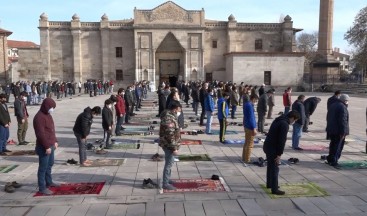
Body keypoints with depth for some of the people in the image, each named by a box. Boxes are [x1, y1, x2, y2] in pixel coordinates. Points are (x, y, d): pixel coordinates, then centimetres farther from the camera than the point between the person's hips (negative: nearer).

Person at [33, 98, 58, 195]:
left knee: (50, 165, 21)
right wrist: (47, 146, -22)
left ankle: (49, 182, 35)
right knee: (43, 167, -3)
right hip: (44, 147, -10)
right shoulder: (39, 117, -19)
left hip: (50, 145, 10)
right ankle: (42, 187, 5)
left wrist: (54, 141, 17)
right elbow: (41, 134, -23)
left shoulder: (48, 115, 12)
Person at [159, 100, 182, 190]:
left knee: (169, 163, 21)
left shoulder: (170, 115, 8)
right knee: (168, 164, 0)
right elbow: (170, 136, -27)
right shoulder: (169, 119, -26)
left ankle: (167, 179, 35)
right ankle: (165, 184, 11)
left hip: (168, 145, 10)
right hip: (169, 145, -10)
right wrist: (174, 148, -22)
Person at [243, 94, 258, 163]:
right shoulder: (250, 106, -19)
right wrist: (254, 129, -20)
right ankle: (247, 160, 4)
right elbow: (251, 118, -21)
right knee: (250, 144, -2)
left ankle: (244, 158, 26)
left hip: (246, 126, 10)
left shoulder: (246, 104, 11)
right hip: (250, 127, -10)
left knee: (246, 143, 18)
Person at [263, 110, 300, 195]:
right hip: (272, 148, -10)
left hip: (267, 146, 10)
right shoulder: (285, 124, -19)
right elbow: (282, 140, -22)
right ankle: (274, 189, 5)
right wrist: (279, 154, -18)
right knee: (275, 169, -1)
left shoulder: (278, 120, 11)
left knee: (270, 166, 22)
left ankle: (269, 184, 36)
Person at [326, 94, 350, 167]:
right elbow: (343, 121, -23)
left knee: (333, 144, 19)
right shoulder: (343, 107, -17)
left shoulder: (333, 105, 13)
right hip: (338, 131, -9)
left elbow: (328, 117, 20)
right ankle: (334, 161, 0)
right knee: (338, 146, -1)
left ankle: (330, 159, 27)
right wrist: (343, 132, -21)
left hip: (331, 130, 9)